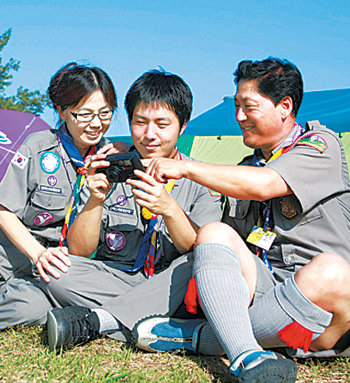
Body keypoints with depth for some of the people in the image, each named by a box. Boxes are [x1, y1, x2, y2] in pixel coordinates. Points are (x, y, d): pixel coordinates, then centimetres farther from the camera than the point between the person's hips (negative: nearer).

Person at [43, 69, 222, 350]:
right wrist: (96, 200, -19)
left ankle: (94, 320, -29)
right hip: (111, 280, 2)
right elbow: (78, 252, -2)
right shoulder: (110, 171, 2)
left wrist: (169, 209, -28)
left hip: (167, 288, -1)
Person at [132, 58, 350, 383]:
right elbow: (230, 241, 17)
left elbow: (264, 185, -19)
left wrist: (185, 168, -14)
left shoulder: (321, 144, 0)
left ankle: (196, 336, -24)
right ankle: (247, 356, -37)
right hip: (261, 284, 5)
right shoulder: (246, 168, 20)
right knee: (213, 233, -16)